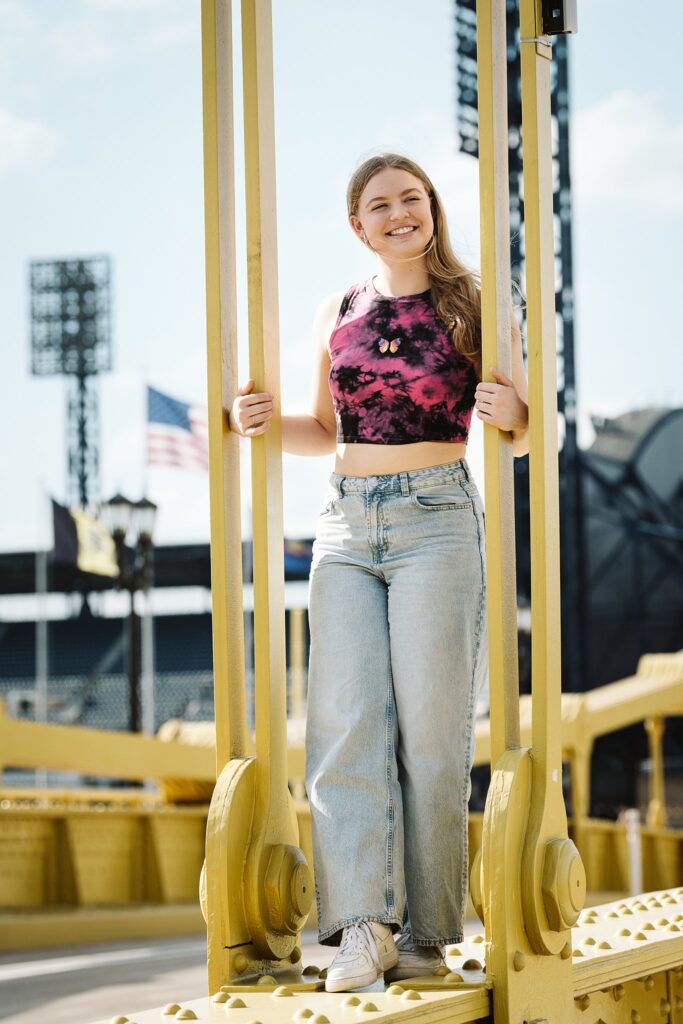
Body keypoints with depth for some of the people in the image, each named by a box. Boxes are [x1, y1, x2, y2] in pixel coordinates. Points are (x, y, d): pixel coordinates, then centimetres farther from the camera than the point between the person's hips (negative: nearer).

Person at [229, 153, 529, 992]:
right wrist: (261, 420, 4)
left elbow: (525, 435, 6)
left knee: (430, 726, -5)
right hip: (347, 525, 3)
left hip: (436, 521, -3)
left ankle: (424, 932, 0)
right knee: (346, 719, -9)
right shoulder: (336, 316, 12)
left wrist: (510, 412, -16)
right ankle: (362, 926, -14)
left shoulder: (472, 307, 3)